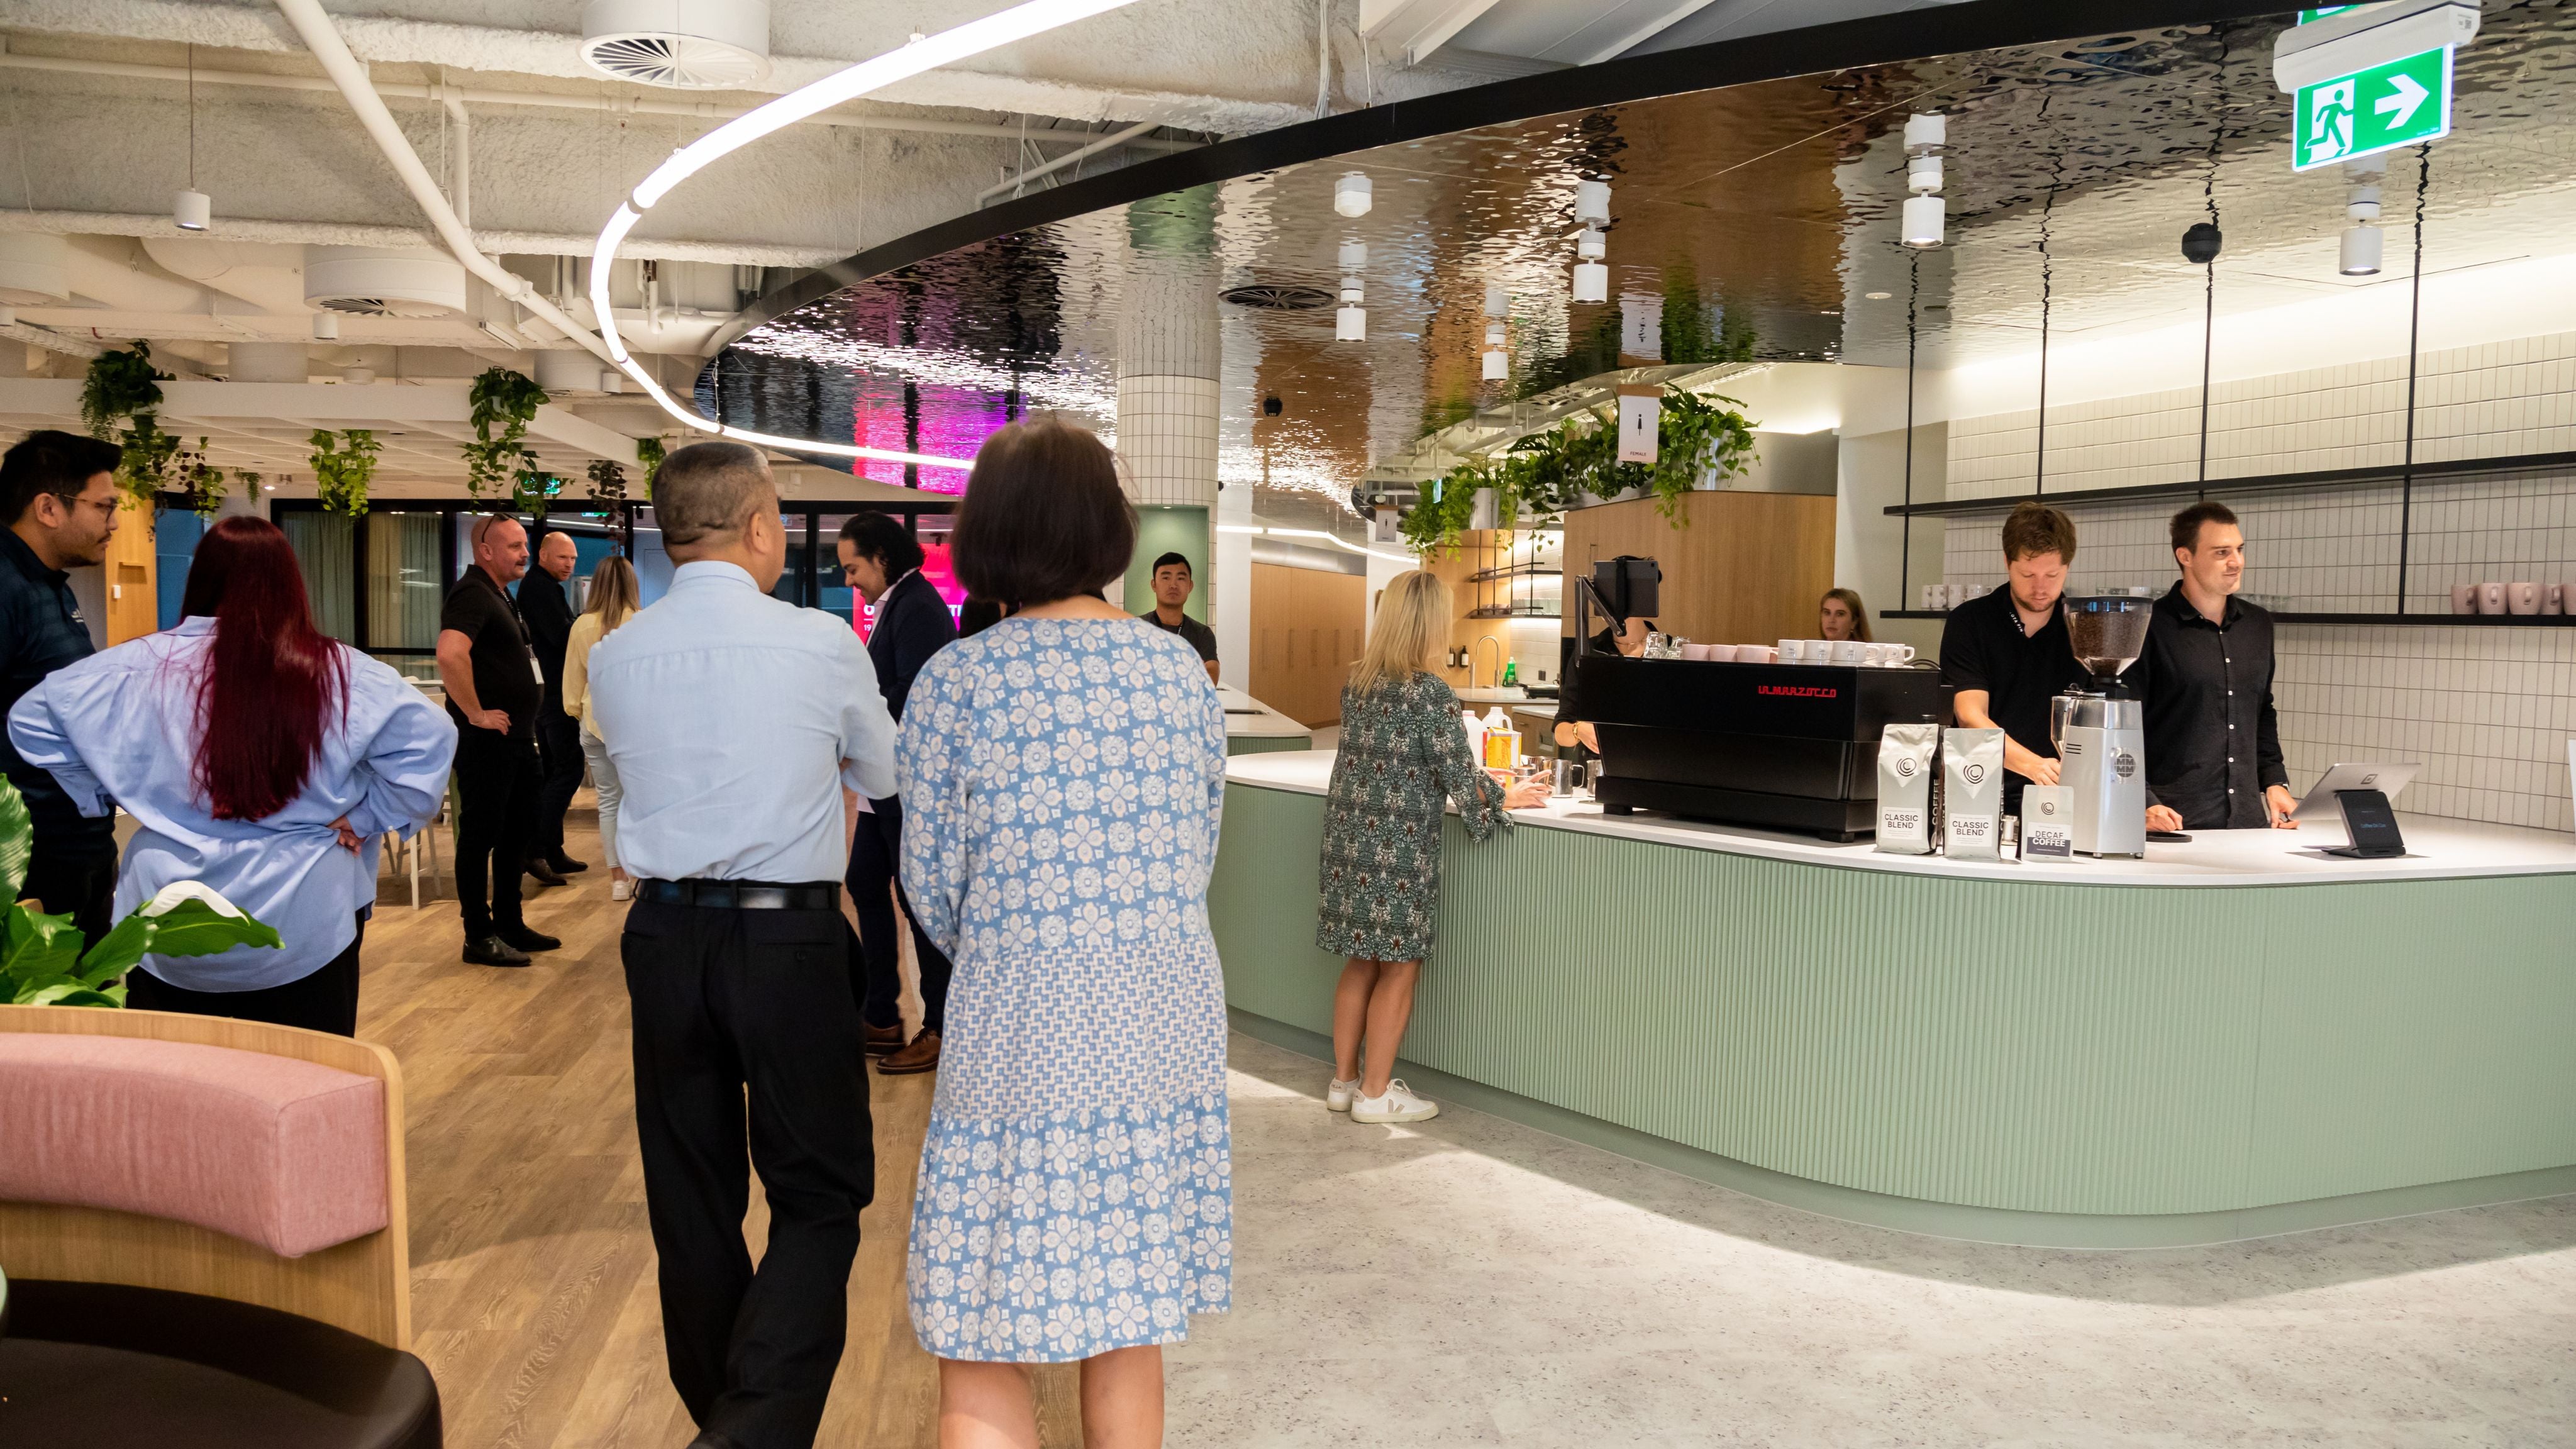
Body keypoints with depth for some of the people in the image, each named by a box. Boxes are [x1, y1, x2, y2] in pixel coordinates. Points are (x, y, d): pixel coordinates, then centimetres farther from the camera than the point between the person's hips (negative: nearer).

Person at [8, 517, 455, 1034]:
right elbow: (428, 738, -12)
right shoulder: (341, 674, -9)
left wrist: (96, 798, 11)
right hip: (305, 934, -1)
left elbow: (31, 719, 4)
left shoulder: (140, 668, -3)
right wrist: (365, 818, -4)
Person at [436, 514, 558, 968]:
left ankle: (509, 924, 27)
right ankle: (480, 938, 5)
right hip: (486, 739, -10)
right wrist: (475, 713, -25)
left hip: (516, 737, 10)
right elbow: (450, 654, -33)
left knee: (518, 831, 16)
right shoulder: (473, 594, -15)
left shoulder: (500, 595, 16)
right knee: (480, 835, -2)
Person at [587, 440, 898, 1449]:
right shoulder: (822, 645, -9)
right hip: (788, 939, -4)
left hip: (663, 938, 4)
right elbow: (881, 777, 7)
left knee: (691, 1200, 16)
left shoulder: (613, 658, 1)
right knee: (819, 1196, 6)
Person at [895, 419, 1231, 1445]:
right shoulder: (1182, 669, 2)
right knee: (1128, 1337, 19)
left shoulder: (955, 680, -9)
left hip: (1022, 1042, -4)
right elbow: (1196, 859, 10)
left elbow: (934, 889, -1)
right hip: (1167, 1038, 5)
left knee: (980, 1364, 6)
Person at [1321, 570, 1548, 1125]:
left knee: (1362, 961, 16)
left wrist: (1472, 775, 22)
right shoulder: (1429, 693, -16)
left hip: (1349, 835, 7)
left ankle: (1344, 1079, 24)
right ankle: (1376, 1093, 11)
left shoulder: (1357, 682, 6)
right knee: (1400, 967, 5)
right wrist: (1506, 798, 5)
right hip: (1398, 845, -7)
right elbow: (1457, 775, -13)